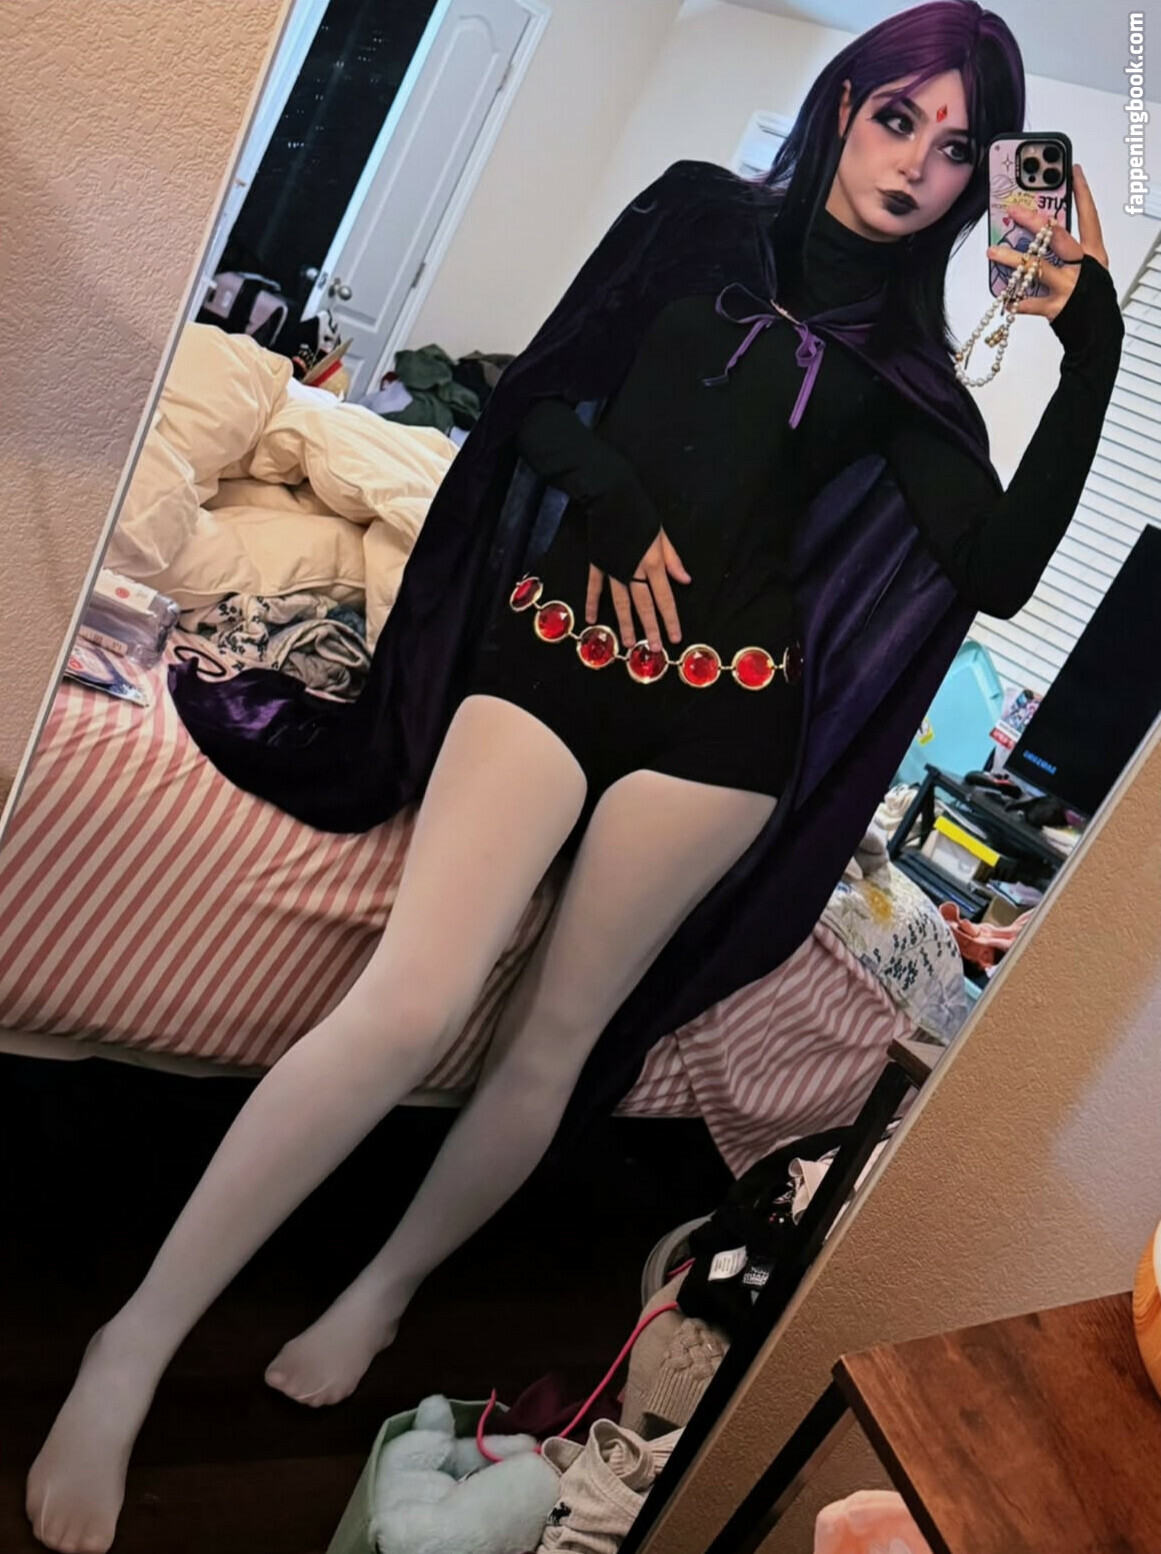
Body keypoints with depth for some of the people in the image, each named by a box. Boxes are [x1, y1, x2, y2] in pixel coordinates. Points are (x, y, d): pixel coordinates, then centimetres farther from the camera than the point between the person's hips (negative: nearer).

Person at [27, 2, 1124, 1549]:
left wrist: (1092, 347, -2)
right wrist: (617, 503, -5)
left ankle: (378, 1296, 23)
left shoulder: (904, 364, 13)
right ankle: (133, 1347, -6)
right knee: (415, 998, -16)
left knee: (554, 1033, 0)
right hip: (562, 634, -1)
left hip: (722, 704, 2)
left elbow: (1000, 567, -1)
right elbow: (540, 399, 12)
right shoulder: (700, 217, 14)